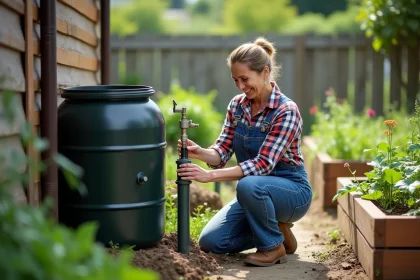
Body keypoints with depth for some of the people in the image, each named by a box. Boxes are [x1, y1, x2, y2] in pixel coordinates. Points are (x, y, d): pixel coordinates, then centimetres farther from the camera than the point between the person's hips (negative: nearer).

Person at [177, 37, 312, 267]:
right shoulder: (237, 105, -1)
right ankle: (275, 229, 12)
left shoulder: (286, 111, -22)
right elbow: (222, 152, -4)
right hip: (256, 193, 6)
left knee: (248, 185, -38)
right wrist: (200, 153, -28)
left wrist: (210, 175, -36)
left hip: (292, 191, -6)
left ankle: (274, 246, -12)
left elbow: (263, 164, -29)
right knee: (210, 241, -10)